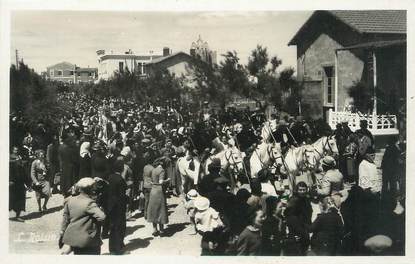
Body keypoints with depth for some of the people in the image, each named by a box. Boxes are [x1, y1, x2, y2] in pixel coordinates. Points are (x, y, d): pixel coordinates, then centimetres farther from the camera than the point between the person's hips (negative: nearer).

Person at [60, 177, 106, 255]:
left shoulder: (70, 201, 3)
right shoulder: (89, 203, -17)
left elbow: (65, 219, 10)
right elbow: (102, 217, -28)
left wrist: (62, 234, 17)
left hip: (73, 239, 7)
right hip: (88, 241, -7)